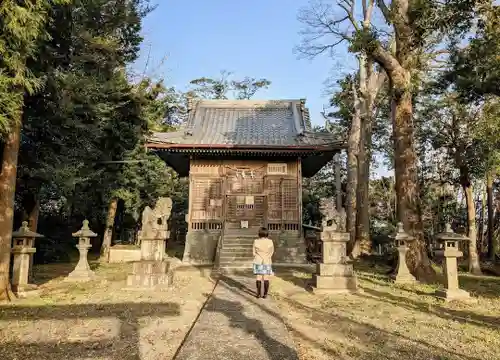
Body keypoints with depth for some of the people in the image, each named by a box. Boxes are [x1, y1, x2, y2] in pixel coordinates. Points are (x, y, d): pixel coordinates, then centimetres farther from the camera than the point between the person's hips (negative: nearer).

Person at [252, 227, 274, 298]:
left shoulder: (256, 241, -11)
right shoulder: (270, 242, -9)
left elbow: (254, 252, -2)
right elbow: (272, 252, 2)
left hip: (258, 262, 0)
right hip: (267, 262, 0)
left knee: (258, 278, 6)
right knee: (266, 278, 5)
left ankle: (259, 294, 7)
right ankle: (265, 294, 5)